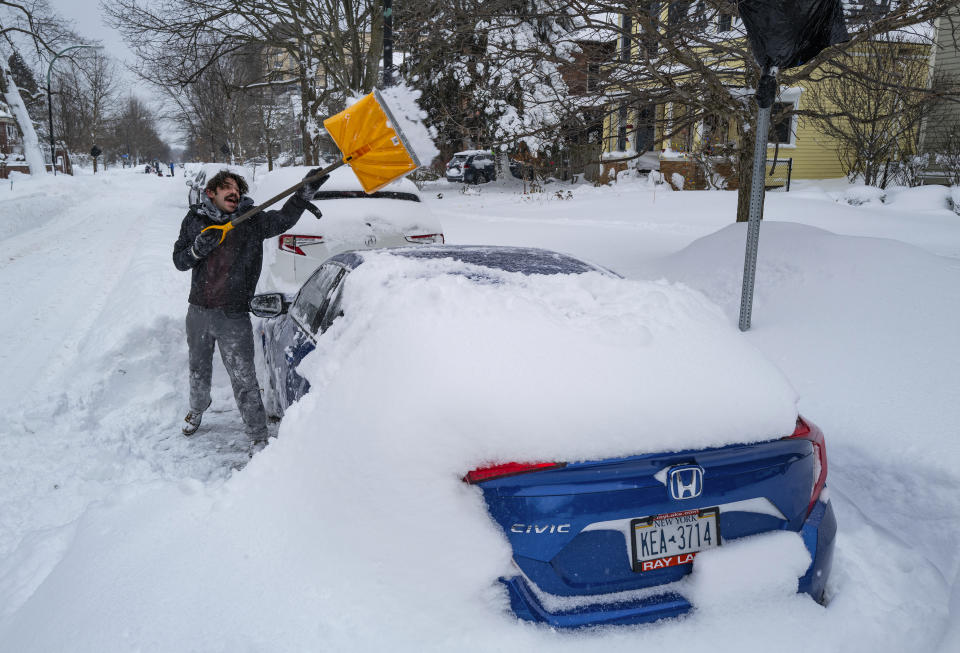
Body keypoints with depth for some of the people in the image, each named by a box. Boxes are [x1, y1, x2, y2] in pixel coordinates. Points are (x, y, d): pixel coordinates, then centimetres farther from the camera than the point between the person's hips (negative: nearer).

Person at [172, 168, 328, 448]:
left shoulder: (252, 221, -5)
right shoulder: (194, 220, 2)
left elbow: (284, 219, -22)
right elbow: (179, 261, 3)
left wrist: (304, 192, -37)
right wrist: (198, 249, -18)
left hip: (234, 318, -3)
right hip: (198, 312, 4)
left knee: (244, 379, -4)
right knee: (198, 370, 25)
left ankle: (258, 438, 8)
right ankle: (197, 409, 53)